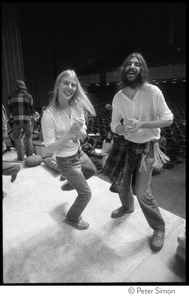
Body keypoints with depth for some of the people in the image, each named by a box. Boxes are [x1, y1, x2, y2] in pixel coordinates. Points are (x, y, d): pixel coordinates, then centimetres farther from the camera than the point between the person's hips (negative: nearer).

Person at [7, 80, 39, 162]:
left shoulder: (11, 97, 2)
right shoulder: (28, 96, 2)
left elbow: (9, 111, 6)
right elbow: (32, 110, 4)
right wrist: (34, 114, 25)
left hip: (16, 121, 0)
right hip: (27, 120, 0)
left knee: (17, 139, 12)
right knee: (28, 139, 16)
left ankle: (21, 159, 17)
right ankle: (30, 157, 24)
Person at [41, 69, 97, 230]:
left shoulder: (77, 107, -10)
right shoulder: (49, 115, -27)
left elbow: (83, 136, -6)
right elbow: (50, 147, -23)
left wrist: (79, 131, -29)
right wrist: (70, 133, -35)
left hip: (79, 153, 7)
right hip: (66, 161, -7)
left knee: (92, 171, 33)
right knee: (86, 194, 7)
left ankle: (69, 184, 58)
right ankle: (72, 218, 38)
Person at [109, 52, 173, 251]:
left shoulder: (153, 91, -15)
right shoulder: (118, 97, -2)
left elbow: (168, 119, -13)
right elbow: (114, 125, 3)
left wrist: (141, 124, -26)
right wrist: (123, 128, -22)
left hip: (148, 147, -5)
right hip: (127, 145, 5)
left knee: (142, 191, -8)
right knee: (121, 184, 15)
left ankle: (159, 228, 19)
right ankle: (127, 207, 49)